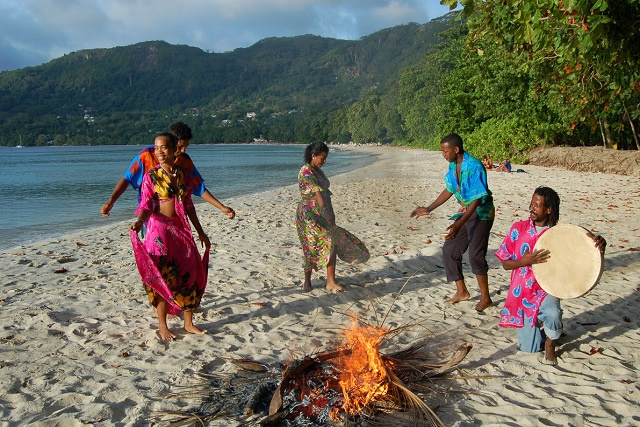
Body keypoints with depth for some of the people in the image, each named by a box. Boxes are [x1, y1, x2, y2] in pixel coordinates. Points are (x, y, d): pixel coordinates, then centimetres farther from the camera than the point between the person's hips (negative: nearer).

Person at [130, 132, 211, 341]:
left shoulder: (184, 174, 6)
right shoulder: (151, 176, -6)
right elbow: (145, 206, -10)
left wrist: (200, 232, 16)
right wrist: (139, 222, -32)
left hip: (181, 229, 5)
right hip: (159, 229, -4)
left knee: (190, 273, 6)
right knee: (162, 276, 0)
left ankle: (189, 323, 20)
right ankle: (162, 326, 14)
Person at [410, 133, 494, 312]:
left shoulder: (474, 166, -25)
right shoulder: (453, 165, 1)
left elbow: (476, 200, -26)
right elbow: (449, 190, 13)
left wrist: (459, 224, -33)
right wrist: (428, 209, 10)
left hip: (481, 212, -9)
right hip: (465, 211, 9)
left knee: (475, 255, -13)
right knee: (450, 250, 8)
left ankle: (485, 298, 2)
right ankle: (461, 291, 20)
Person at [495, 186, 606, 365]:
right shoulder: (518, 229, -4)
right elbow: (505, 263, -2)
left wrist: (599, 244, -28)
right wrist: (526, 261, -21)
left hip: (546, 291, -1)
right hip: (521, 294, 1)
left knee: (553, 313, -36)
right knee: (529, 347, 2)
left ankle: (550, 343, -2)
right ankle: (536, 323, 37)